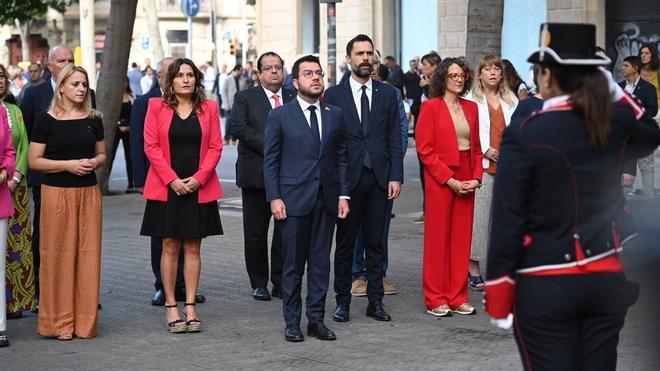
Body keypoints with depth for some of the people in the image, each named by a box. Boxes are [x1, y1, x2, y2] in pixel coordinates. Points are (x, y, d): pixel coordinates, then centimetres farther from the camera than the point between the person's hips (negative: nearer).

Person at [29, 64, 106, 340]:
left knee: (88, 254, 2)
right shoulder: (47, 121, -2)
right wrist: (68, 165, -14)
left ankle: (85, 321, 10)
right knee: (59, 255, -2)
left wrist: (93, 162, -4)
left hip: (89, 192, 3)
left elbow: (102, 154, 19)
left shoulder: (93, 119, 9)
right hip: (57, 193, -3)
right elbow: (34, 161, -3)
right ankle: (59, 321, 6)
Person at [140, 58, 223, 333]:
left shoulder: (208, 108, 6)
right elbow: (151, 146, -3)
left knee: (193, 248, 4)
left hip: (199, 188, 1)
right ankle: (171, 306, 7)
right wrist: (172, 179, -12)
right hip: (166, 187, -1)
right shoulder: (156, 107, 2)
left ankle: (190, 307, 8)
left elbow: (215, 147, 2)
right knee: (170, 247, 2)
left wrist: (198, 178, -10)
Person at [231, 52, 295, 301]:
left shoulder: (295, 99, 12)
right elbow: (238, 127, -10)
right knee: (255, 233, 2)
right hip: (256, 174, -2)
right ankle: (259, 284, 12)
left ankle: (281, 283, 13)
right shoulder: (245, 98, 5)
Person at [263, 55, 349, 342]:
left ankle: (316, 320, 13)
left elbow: (341, 157, 11)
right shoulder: (280, 116, 1)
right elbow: (270, 160, 0)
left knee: (320, 262, 6)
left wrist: (343, 195, 3)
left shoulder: (335, 115, 10)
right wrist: (274, 197, -8)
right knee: (293, 264, 2)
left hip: (326, 200, 3)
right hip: (294, 199, -3)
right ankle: (292, 322, 11)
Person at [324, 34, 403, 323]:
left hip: (379, 178, 2)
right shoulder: (334, 95, 3)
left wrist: (395, 176, -1)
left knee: (376, 243, 6)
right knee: (345, 243, 4)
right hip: (347, 179, -2)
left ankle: (375, 301, 13)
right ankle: (343, 302, 11)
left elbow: (395, 139, 7)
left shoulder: (387, 94, 9)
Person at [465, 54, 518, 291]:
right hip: (482, 165, -4)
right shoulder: (471, 100, 3)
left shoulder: (511, 100, 16)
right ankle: (474, 271, 1)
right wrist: (487, 151, -11)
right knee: (478, 216, -5)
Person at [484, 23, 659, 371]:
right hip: (608, 280, 5)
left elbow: (507, 223, -12)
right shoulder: (616, 124, 0)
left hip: (545, 288, -5)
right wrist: (615, 91, 21)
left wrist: (498, 301, -5)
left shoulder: (523, 136, -13)